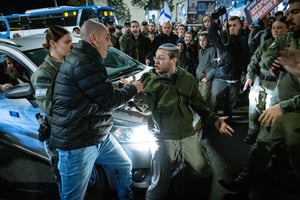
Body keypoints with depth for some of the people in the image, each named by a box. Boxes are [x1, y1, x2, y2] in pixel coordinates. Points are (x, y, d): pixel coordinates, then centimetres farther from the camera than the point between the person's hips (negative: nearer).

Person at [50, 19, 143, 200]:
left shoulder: (87, 60, 12)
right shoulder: (82, 62, -23)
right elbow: (109, 100, -20)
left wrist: (123, 87, 8)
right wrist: (133, 89, -4)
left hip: (99, 136, 11)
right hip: (77, 142, -10)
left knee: (125, 166, 25)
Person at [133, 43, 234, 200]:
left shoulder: (188, 79, 1)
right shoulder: (150, 79, -7)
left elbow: (199, 104, 8)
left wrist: (214, 120, -2)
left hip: (188, 137, 3)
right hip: (163, 139, -3)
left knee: (204, 174, 20)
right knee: (159, 186, 6)